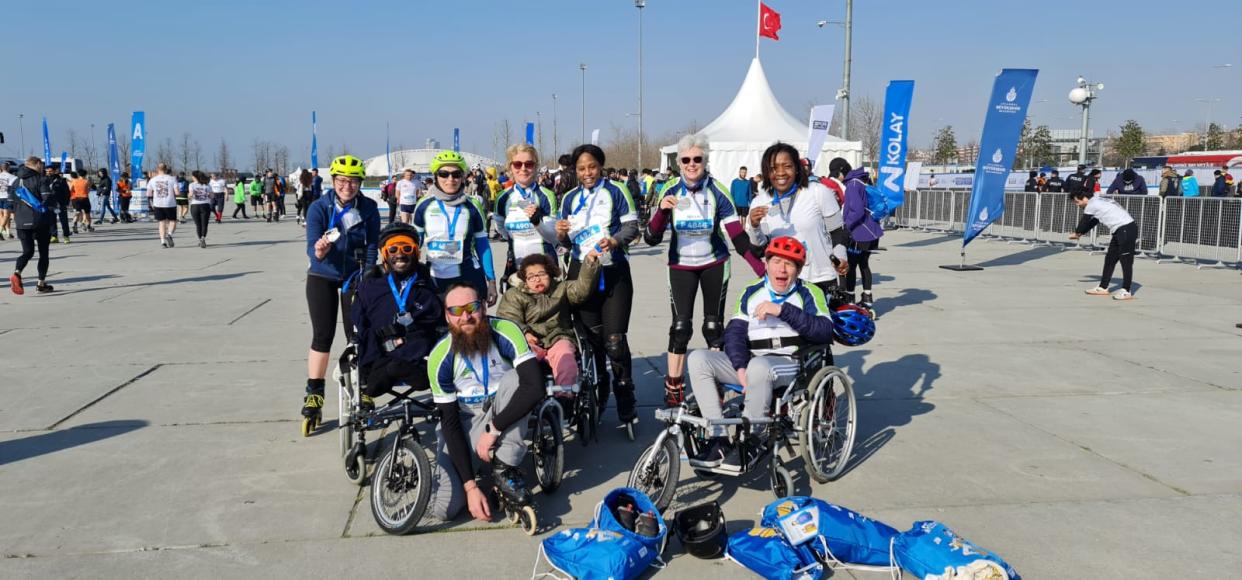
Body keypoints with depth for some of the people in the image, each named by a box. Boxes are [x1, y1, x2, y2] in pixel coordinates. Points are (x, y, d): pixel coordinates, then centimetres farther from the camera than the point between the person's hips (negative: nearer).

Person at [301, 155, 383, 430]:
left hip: (355, 277, 1)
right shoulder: (318, 208, -14)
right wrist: (320, 249, -44)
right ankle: (314, 395, 8)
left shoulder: (368, 208, -10)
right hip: (322, 278, -1)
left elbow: (372, 246, -3)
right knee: (322, 336, -3)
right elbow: (312, 249, -21)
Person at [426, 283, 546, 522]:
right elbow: (450, 422, -17)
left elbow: (535, 387, -36)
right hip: (464, 419, 0)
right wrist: (470, 486, -22)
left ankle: (505, 470, -19)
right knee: (444, 508, -17)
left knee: (514, 379, -33)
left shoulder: (505, 332, -24)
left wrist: (493, 430, -33)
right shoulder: (440, 357, -19)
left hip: (504, 413, 0)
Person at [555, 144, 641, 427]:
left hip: (614, 272, -4)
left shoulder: (616, 192, 0)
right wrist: (561, 234, -10)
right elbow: (567, 242, 13)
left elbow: (632, 225, -5)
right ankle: (596, 397, 26)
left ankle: (626, 404, 1)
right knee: (591, 339, 11)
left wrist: (615, 240, -25)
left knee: (614, 340, -11)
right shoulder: (570, 198, 12)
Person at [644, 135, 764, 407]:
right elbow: (651, 239, -12)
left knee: (713, 326, 7)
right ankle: (673, 392, 4)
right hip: (681, 266, 0)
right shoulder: (671, 191, -10)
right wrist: (662, 210, -29)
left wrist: (760, 267, -25)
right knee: (680, 327, -5)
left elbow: (736, 234, -15)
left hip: (714, 264, 0)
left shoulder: (717, 191, -13)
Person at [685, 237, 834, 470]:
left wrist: (783, 310, -20)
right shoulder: (752, 292, 15)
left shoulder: (809, 293, 4)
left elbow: (825, 331, -13)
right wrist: (741, 368, -14)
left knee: (759, 366, -39)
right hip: (751, 362, 5)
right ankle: (720, 440, -18)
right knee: (698, 359, -16)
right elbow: (734, 331, 4)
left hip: (792, 364, -5)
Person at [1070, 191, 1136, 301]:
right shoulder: (1099, 202, 20)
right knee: (1110, 259, 13)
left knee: (1126, 261, -8)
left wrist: (1076, 233, 22)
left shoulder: (1091, 205, -8)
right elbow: (1092, 221, 30)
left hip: (1126, 229, -10)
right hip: (1120, 230, 10)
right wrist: (1080, 233, 32)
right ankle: (1103, 287, 19)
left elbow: (1084, 221, 5)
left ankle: (1126, 291, -8)